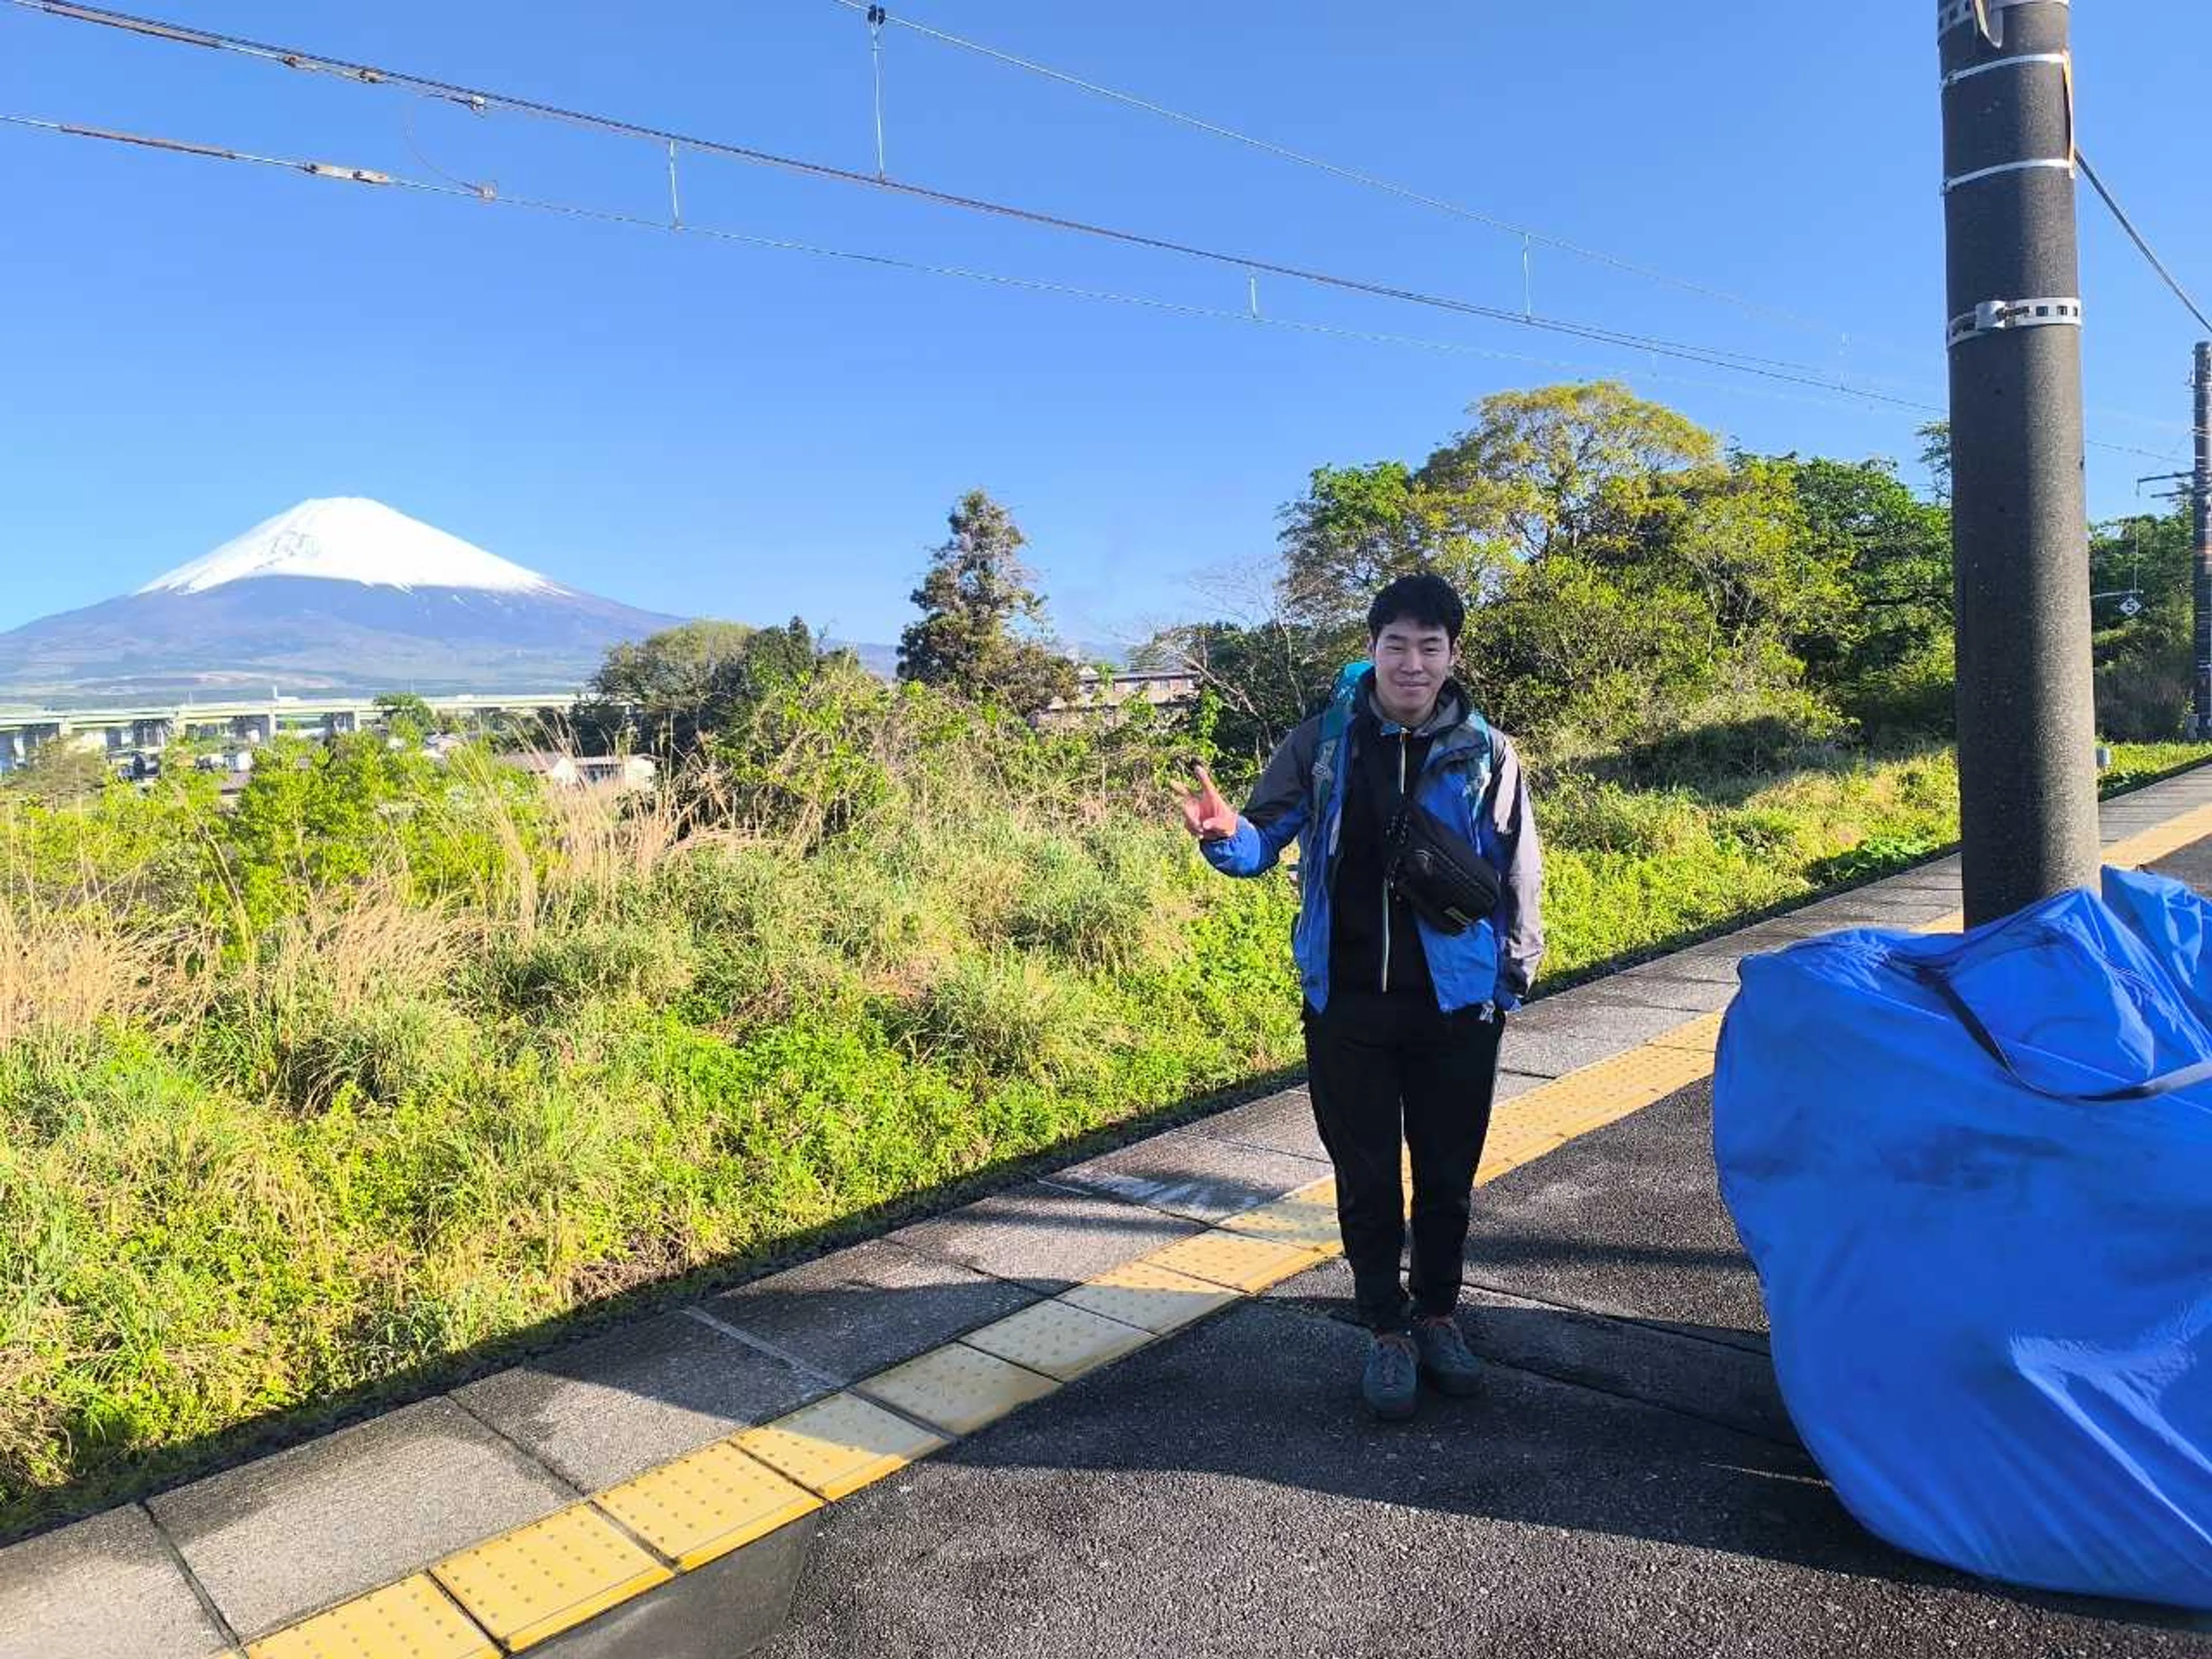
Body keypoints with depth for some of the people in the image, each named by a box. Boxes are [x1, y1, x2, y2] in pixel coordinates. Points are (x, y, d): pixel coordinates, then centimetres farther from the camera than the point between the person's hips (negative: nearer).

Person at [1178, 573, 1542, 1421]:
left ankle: (1437, 1313, 36)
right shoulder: (1324, 741, -4)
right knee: (1365, 1176, 10)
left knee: (1448, 1172, 14)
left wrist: (1514, 976, 3)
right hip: (1346, 1002, 0)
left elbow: (1518, 877, 4)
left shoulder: (1485, 753, -3)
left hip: (1456, 1003, 1)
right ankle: (1387, 1329, 29)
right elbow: (1265, 843, -3)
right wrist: (1226, 832, -25)